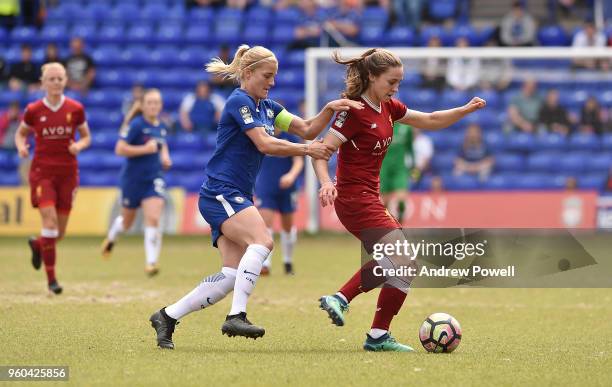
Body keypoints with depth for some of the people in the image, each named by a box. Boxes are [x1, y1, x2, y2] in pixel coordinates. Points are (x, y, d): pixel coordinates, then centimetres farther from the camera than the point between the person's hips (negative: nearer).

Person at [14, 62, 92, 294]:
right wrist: (21, 146, -10)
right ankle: (51, 277, -8)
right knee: (50, 220, -17)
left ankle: (37, 244, 43)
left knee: (60, 231, 6)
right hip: (42, 171, -2)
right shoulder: (34, 110, -3)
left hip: (68, 172, 2)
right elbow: (20, 133, 12)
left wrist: (79, 146, -12)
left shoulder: (75, 109, -1)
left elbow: (86, 137, 10)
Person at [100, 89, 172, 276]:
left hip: (154, 179, 3)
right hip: (133, 178, -3)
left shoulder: (162, 127, 4)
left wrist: (165, 156, 6)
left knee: (153, 220, -16)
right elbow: (120, 149, -21)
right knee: (127, 221, 16)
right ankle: (111, 236, 51)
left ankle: (151, 262, -15)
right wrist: (145, 149, -24)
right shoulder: (136, 125, -14)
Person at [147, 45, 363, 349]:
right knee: (262, 241, -29)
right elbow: (264, 143, -17)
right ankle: (236, 316, -34)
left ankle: (167, 316, 5)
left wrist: (330, 109, -2)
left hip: (237, 198, 9)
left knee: (233, 275, -2)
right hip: (220, 193, -9)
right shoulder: (239, 101, -9)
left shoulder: (266, 107, 18)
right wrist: (306, 150, -15)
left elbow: (307, 130, 15)